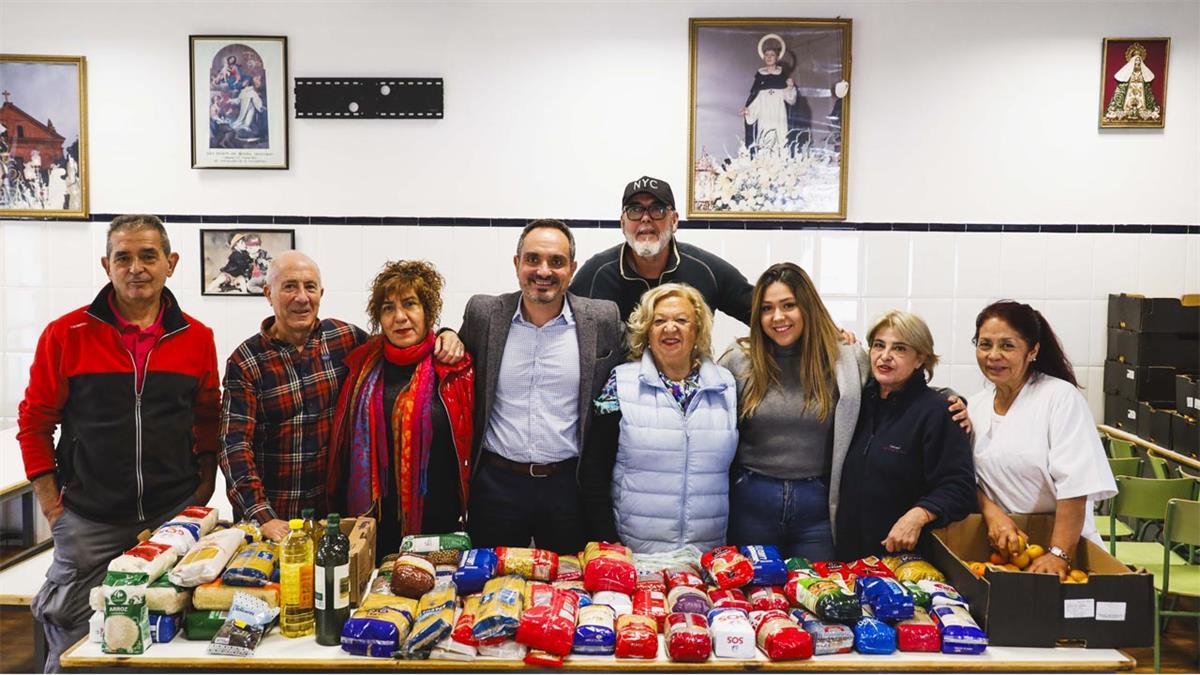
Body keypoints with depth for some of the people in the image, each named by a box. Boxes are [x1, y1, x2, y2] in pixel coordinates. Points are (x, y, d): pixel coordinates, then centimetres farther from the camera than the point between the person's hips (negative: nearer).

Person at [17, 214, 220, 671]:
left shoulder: (197, 338, 3)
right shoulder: (65, 334, -3)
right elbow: (34, 424, 2)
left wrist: (202, 496, 5)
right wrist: (53, 508, -2)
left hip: (174, 519, 2)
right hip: (88, 525, -1)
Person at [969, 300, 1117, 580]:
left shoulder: (1061, 397, -9)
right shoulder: (976, 406, 7)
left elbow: (1074, 486, -15)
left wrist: (1058, 554, -19)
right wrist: (992, 513, -10)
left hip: (1060, 540, -4)